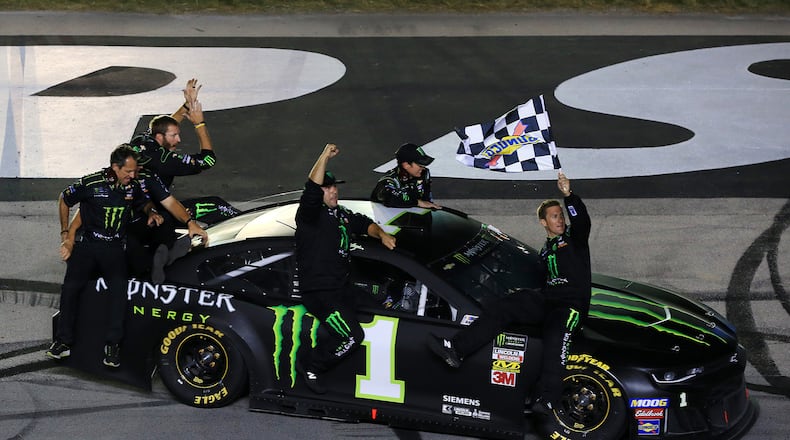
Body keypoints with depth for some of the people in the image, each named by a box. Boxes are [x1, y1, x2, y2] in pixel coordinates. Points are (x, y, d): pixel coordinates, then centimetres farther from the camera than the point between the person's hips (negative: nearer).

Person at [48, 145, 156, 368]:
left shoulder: (133, 187, 2)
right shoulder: (91, 183, -8)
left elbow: (145, 203, 23)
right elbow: (64, 199, 8)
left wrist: (151, 213, -1)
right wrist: (65, 232, 9)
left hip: (114, 248, 1)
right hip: (87, 243, -1)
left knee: (119, 287, -22)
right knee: (71, 286, -17)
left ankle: (113, 344, -16)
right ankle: (63, 341, -6)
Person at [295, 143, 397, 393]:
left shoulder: (342, 215, 17)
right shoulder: (310, 213, -11)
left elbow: (364, 223, 25)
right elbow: (311, 190, -28)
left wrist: (381, 234, 4)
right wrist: (325, 157, -31)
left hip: (342, 288, 9)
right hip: (319, 292, -9)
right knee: (352, 336, -17)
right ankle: (310, 367, -1)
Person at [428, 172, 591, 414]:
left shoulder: (574, 236, 8)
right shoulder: (545, 251, 27)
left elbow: (583, 220, -14)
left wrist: (569, 196, -28)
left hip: (572, 304, -6)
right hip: (545, 299, 6)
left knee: (555, 338, -34)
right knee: (501, 309, -13)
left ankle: (549, 400, -46)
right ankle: (455, 349, -22)